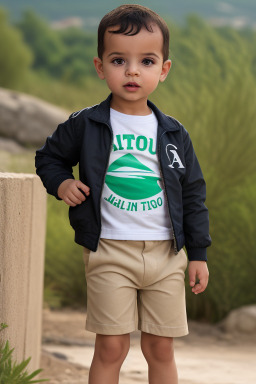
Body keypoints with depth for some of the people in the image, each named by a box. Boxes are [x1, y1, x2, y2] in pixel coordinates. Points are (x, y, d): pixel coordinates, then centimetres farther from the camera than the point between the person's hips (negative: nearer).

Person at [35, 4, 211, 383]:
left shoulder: (174, 134, 6)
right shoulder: (84, 125, -1)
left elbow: (193, 193, 11)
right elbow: (49, 156, 14)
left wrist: (198, 253, 8)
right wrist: (61, 183, -7)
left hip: (165, 253, 2)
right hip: (110, 252, -2)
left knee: (161, 349, 7)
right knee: (111, 347, -4)